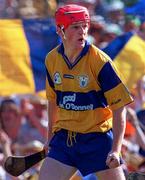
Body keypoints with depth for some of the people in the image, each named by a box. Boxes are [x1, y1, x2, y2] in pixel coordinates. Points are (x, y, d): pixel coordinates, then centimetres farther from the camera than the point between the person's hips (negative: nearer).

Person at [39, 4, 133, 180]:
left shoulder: (100, 61, -13)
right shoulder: (52, 59, 1)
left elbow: (119, 106, -13)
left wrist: (116, 150, -20)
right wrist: (50, 137, 21)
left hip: (98, 138, -4)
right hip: (64, 137, 4)